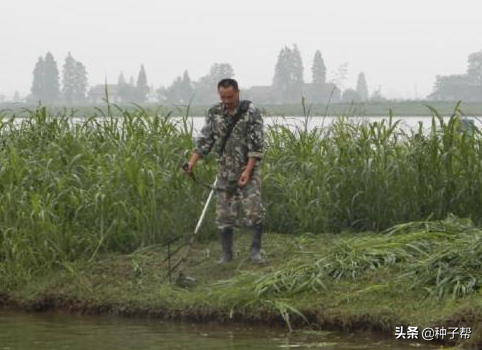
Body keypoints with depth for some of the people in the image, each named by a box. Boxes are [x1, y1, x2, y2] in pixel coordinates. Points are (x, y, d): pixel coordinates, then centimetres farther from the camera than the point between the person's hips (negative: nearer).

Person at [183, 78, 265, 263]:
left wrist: (248, 171, -19)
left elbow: (256, 145, -13)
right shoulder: (214, 113, 3)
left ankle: (255, 251, -3)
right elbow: (204, 140, 4)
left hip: (248, 168, -4)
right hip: (225, 170, 4)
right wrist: (191, 163, -9)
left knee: (254, 210, -13)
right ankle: (227, 253, 13)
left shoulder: (251, 112, -10)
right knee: (224, 213, 4)